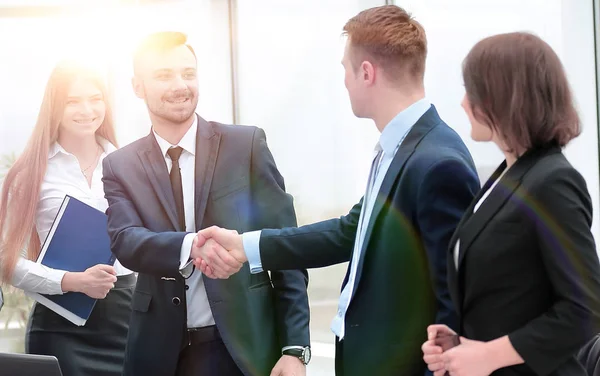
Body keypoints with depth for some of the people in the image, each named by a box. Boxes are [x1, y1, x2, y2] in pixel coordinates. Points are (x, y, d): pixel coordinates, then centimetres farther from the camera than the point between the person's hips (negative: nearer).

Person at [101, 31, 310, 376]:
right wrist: (191, 245, -33)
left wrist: (294, 347, -8)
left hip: (243, 345, -1)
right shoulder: (120, 167, 3)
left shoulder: (247, 144, -2)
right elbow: (125, 242, -12)